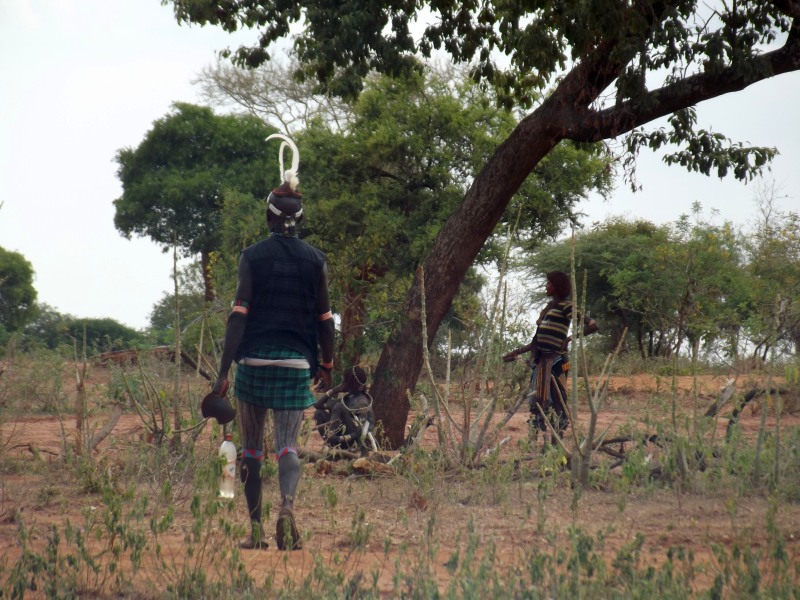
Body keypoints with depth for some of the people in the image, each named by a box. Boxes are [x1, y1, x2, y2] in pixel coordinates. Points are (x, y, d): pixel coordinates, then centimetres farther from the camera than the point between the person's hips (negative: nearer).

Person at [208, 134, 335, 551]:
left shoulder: (252, 257, -2)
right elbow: (325, 320, 4)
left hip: (254, 360, -1)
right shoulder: (315, 260, 4)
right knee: (288, 444, 1)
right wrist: (327, 367, 17)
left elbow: (239, 316, -8)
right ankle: (287, 506, -28)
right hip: (297, 362, 1)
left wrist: (223, 371, -7)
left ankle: (255, 530, 11)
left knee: (251, 446, 10)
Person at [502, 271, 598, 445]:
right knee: (537, 400, 6)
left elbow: (593, 325, -14)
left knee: (555, 400, -9)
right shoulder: (548, 308, 19)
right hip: (542, 360, 8)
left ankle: (556, 442, -9)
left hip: (555, 359, -8)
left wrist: (570, 338, -16)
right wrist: (516, 352, 24)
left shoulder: (565, 306, -5)